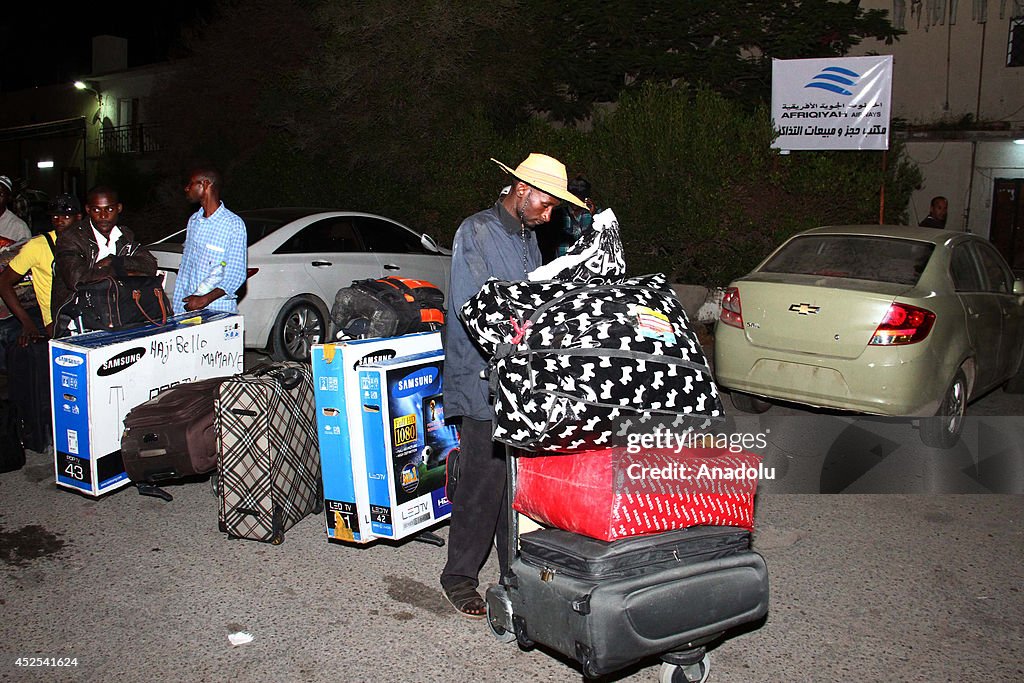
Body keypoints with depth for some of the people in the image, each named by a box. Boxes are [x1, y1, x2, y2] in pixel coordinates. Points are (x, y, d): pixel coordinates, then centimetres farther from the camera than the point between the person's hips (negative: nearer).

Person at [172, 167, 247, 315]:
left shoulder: (234, 224, -8)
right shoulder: (193, 220, 13)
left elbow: (237, 275, -11)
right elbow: (184, 268, 15)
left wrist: (205, 299, -19)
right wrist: (177, 307, 9)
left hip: (219, 310, -5)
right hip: (189, 306, 5)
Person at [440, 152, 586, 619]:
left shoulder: (528, 237, 18)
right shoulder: (476, 232, -7)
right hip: (484, 383, -7)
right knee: (484, 481, -5)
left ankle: (516, 571, 22)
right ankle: (459, 576, 11)